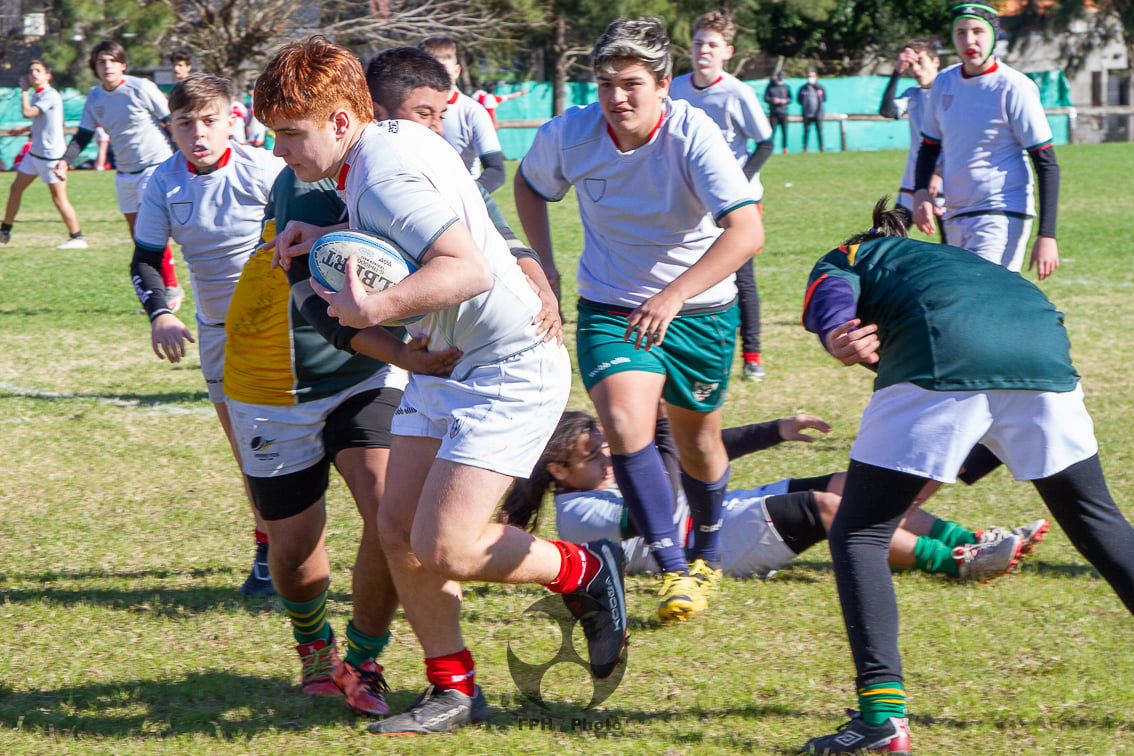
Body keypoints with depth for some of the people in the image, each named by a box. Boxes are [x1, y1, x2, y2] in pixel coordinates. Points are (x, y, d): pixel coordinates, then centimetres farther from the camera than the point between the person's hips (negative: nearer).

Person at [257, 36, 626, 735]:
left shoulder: (387, 173, -22)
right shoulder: (388, 143, 9)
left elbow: (467, 268, -32)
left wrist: (376, 308, -40)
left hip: (512, 368, -11)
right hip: (450, 363, 11)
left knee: (442, 546, -15)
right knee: (399, 524, 5)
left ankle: (587, 572, 9)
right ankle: (455, 690, 15)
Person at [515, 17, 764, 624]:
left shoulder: (693, 136, -25)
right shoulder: (569, 134, -14)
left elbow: (746, 231, -35)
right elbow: (530, 184, 11)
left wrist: (673, 296, -44)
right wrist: (544, 267, 1)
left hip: (699, 309, -1)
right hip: (609, 308, 1)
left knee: (697, 441, 13)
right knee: (625, 424, -23)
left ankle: (707, 554, 42)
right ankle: (674, 572, -17)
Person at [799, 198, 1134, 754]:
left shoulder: (845, 258, 29)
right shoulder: (954, 260, 44)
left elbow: (830, 293, 2)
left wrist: (837, 338, -21)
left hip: (943, 361, -5)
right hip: (1042, 346, 5)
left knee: (857, 535, 6)